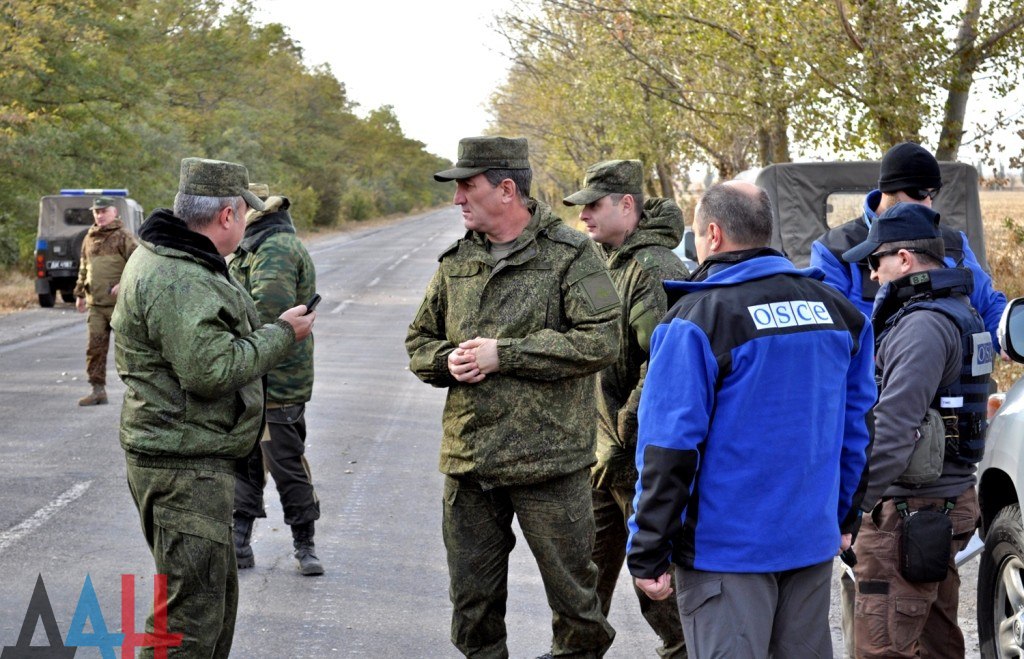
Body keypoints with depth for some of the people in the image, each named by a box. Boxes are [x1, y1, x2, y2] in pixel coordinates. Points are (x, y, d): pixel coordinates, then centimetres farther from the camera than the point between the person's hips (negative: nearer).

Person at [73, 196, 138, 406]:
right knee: (95, 347, 2)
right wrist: (80, 293, 21)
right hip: (95, 303, 6)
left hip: (119, 303, -6)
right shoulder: (89, 239, 16)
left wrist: (124, 284, -22)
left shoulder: (123, 238, -5)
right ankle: (98, 390, 7)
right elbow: (83, 268, 25)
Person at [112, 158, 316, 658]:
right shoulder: (177, 282, -23)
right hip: (183, 469, -12)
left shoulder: (174, 262, 13)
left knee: (217, 593, 23)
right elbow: (211, 370, -28)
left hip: (196, 460, 12)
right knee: (192, 615, -8)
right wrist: (281, 334, -17)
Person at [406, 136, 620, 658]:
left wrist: (503, 354, -18)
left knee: (570, 587, 6)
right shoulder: (455, 262, 12)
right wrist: (447, 361, -5)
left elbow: (600, 340, -16)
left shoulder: (569, 255, -6)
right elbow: (419, 340, 20)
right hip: (467, 459, 5)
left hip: (548, 460, -5)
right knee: (472, 596, 12)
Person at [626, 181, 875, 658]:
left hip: (726, 551, -6)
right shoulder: (833, 307, 8)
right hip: (814, 540, 6)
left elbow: (669, 448, -16)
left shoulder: (695, 320, -13)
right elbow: (856, 425, 13)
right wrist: (841, 516, 21)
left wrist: (647, 555, -11)